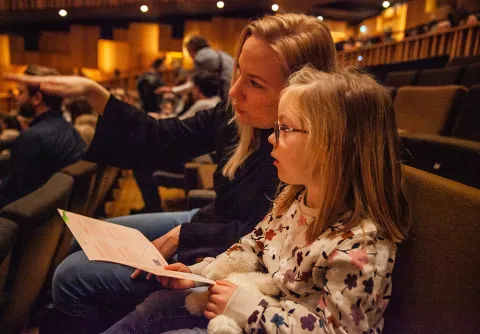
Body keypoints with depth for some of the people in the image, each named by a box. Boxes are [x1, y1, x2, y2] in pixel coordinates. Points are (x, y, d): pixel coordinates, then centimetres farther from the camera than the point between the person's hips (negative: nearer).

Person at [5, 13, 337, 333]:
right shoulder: (237, 113, -9)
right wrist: (93, 92, -11)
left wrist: (182, 236, -19)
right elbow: (161, 140, -3)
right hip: (207, 222, 8)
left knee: (72, 278, -3)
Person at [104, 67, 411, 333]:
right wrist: (197, 273, -3)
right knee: (160, 305, 5)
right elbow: (251, 249, 7)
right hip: (264, 303, 7)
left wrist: (247, 308, -26)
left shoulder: (362, 243, -30)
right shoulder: (293, 199, -5)